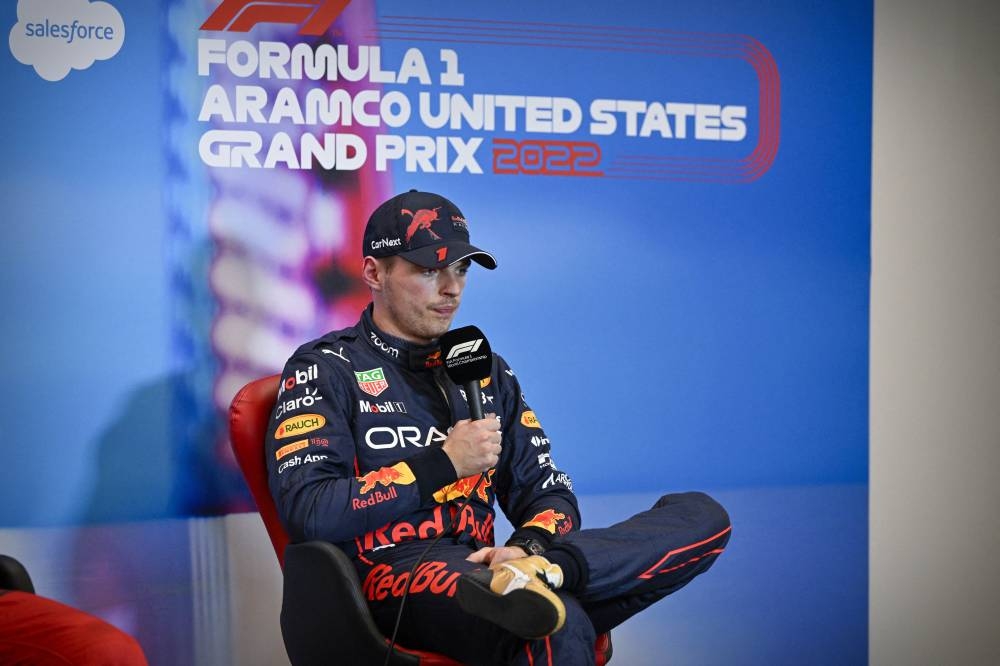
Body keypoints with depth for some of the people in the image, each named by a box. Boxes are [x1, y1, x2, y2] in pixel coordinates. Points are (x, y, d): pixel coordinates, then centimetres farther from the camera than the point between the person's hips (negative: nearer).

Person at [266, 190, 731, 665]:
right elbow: (307, 513, -9)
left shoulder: (484, 370, 22)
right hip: (393, 574, -8)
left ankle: (533, 572, -29)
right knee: (557, 627, -42)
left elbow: (547, 492, 19)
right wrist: (444, 464, -9)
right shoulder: (325, 368, 5)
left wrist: (529, 547, -6)